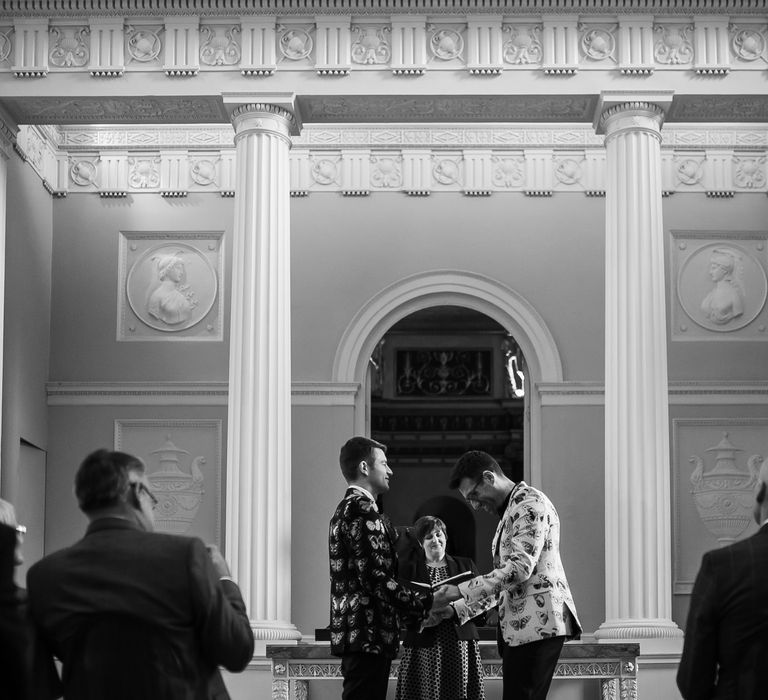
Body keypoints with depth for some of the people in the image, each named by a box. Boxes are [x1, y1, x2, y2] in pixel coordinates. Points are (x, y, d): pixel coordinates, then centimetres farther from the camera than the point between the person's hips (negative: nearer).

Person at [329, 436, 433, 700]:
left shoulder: (345, 510, 20)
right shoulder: (363, 512, -13)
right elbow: (376, 580, -20)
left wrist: (419, 602, 18)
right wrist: (428, 602, -11)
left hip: (351, 633, 11)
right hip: (369, 635, -11)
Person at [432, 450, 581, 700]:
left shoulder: (530, 504, -7)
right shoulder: (509, 511, 24)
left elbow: (520, 568, -18)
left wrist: (460, 591, -16)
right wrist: (456, 610, 15)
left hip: (537, 622, -10)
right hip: (518, 626, 10)